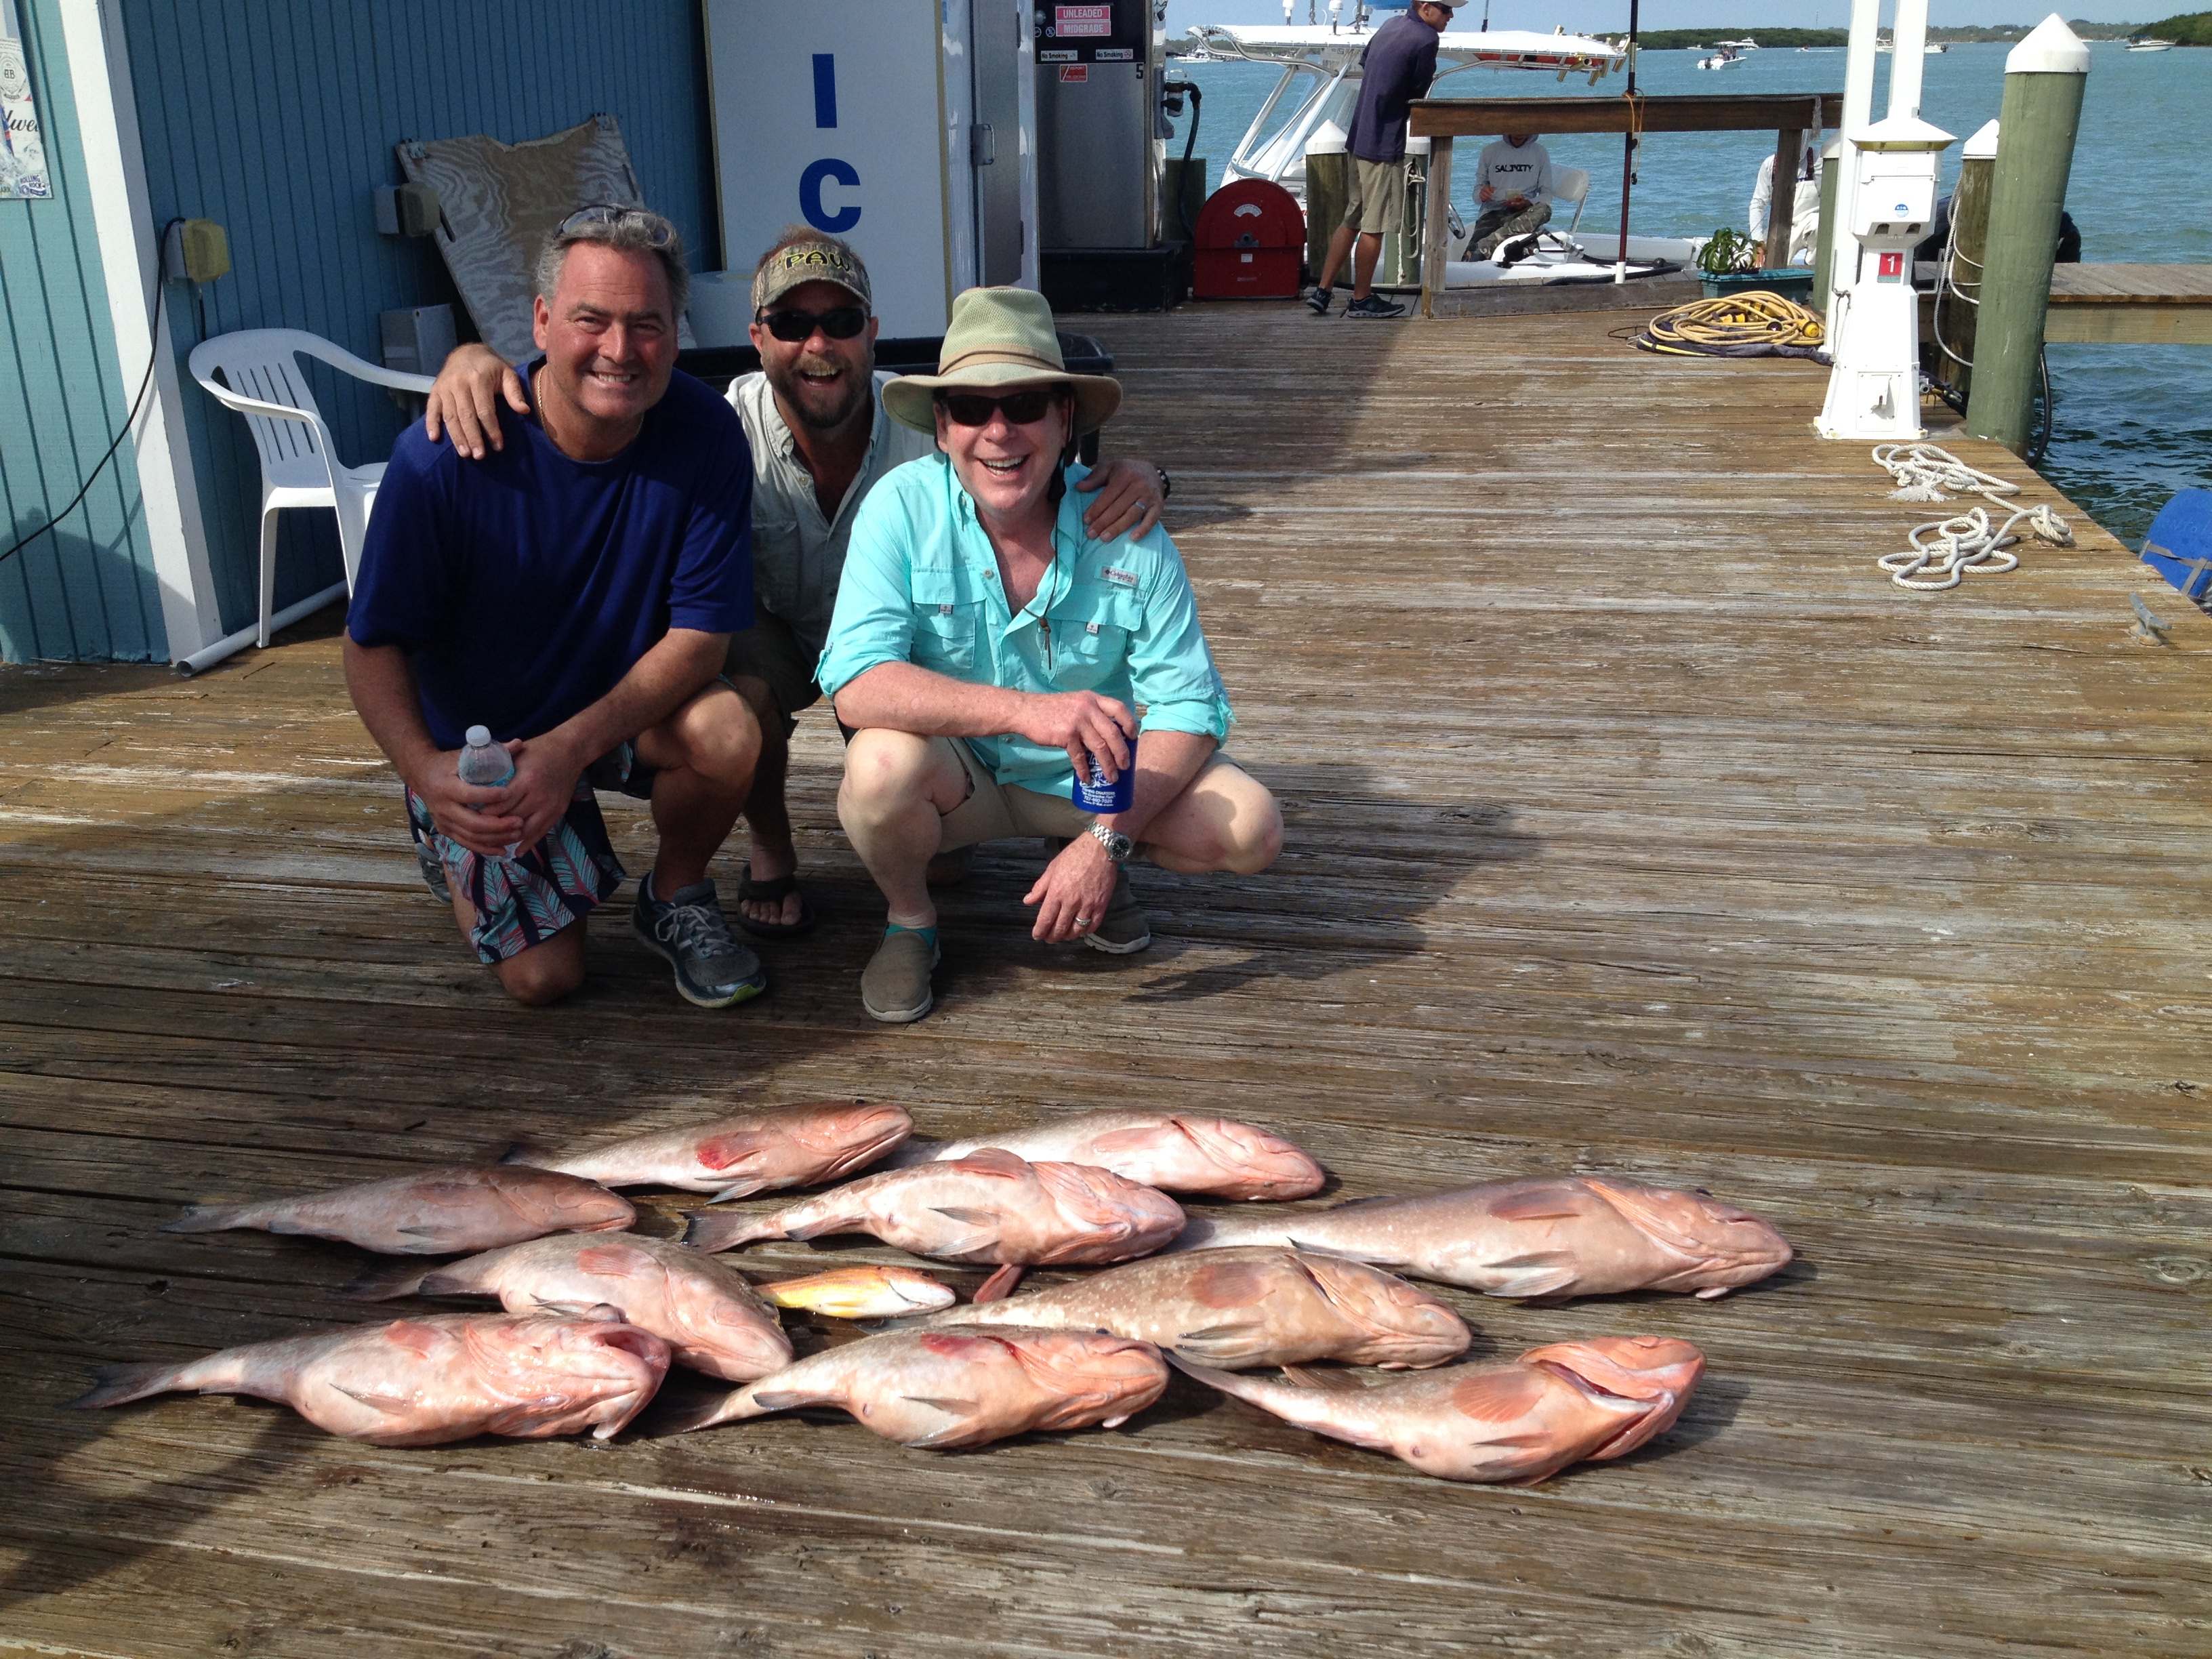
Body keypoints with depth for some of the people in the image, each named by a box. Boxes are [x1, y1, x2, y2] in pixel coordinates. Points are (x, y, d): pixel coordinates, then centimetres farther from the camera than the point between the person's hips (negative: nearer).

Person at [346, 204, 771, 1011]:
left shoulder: (705, 433, -22)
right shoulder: (445, 458, -26)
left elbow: (701, 634, -21)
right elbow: (373, 643, -18)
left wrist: (573, 746, -33)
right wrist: (424, 768, -37)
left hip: (628, 705, 1)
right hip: (478, 742, -1)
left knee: (729, 734, -32)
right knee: (544, 976, -8)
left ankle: (675, 898, 1)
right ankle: (466, 860, 27)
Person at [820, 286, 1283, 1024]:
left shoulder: (1128, 533, -14)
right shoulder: (903, 507, -19)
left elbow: (1187, 704, -13)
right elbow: (856, 682, -31)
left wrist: (1107, 841, -28)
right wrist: (1026, 710, -44)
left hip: (1095, 776, 2)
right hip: (957, 774, -2)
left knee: (1251, 829, -19)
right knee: (883, 764, -36)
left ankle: (1096, 869, 13)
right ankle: (910, 921, -1)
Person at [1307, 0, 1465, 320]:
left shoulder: (1391, 26, 13)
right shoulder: (1426, 38, -13)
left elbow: (1363, 65, 24)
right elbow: (1418, 93, -6)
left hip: (1359, 137, 9)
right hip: (1384, 144, -9)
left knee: (1351, 221, 14)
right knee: (1374, 227, 0)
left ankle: (1322, 291, 13)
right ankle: (1362, 300, 8)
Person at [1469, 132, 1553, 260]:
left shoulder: (1540, 153, 14)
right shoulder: (1490, 151, 14)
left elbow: (1547, 194, 10)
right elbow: (1477, 193, 15)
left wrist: (1528, 203, -13)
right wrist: (1482, 195, -11)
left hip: (1522, 213, 1)